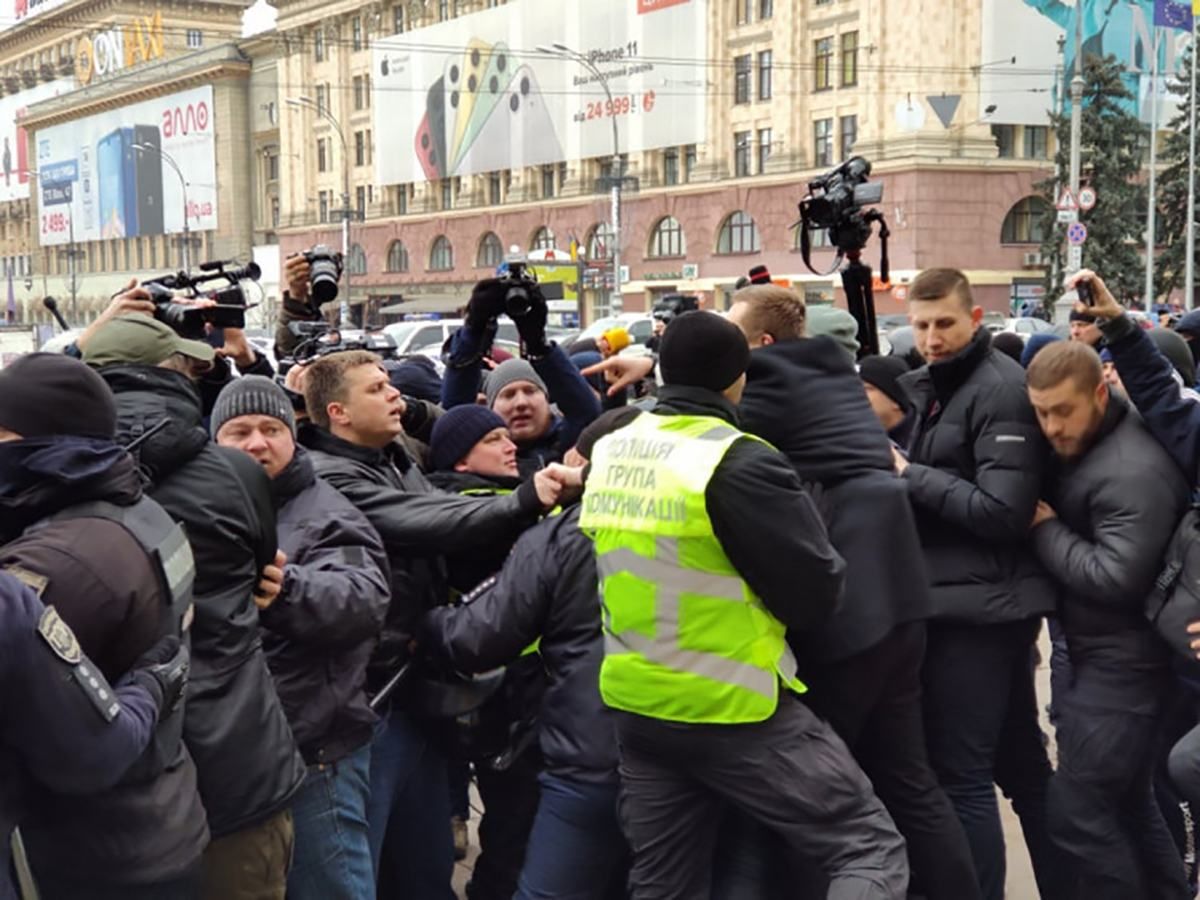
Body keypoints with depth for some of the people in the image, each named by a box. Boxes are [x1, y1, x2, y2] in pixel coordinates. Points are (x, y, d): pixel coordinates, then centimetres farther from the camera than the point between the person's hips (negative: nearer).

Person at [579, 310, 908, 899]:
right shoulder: (739, 463, -17)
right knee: (872, 848, 2)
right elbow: (817, 592, -13)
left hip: (636, 708, 7)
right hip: (734, 709, -7)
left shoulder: (609, 454, 5)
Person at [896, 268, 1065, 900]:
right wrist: (904, 473, -5)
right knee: (1020, 765, 18)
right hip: (969, 599, 9)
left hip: (981, 605, -9)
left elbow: (1003, 511, -21)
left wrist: (911, 475, -16)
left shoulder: (1001, 389, -13)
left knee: (959, 775, -4)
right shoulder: (926, 386, 12)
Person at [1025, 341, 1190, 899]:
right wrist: (1048, 527, -6)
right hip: (1099, 654, 10)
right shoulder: (1072, 449, 8)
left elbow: (1115, 577, -29)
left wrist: (1045, 529, -18)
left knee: (1077, 811, -7)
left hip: (1122, 662, -10)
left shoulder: (1133, 471, -23)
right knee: (1129, 803, 20)